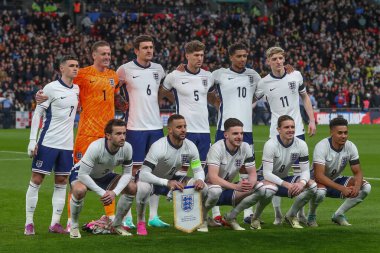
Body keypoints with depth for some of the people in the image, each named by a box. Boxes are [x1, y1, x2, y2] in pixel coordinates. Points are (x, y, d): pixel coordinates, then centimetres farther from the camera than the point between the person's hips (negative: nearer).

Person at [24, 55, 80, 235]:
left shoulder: (77, 89, 9)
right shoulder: (51, 88, -8)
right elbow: (37, 114, -7)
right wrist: (32, 140, -12)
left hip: (67, 144, 6)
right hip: (47, 142, -6)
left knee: (61, 182, 5)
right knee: (36, 180, -3)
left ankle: (55, 223, 10)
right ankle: (29, 223, 2)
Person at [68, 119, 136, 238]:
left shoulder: (127, 148, -22)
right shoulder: (96, 147, -37)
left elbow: (127, 173, -12)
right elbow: (83, 175, -36)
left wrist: (115, 192, -29)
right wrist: (102, 193, -39)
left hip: (104, 175, 6)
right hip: (80, 174, -5)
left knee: (132, 187, -13)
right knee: (80, 190, -39)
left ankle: (116, 224, 7)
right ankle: (74, 226, -12)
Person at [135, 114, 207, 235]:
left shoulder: (190, 146, -14)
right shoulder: (159, 146, -32)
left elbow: (198, 170, -4)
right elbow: (143, 174, -38)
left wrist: (200, 180, -30)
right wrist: (167, 183, -50)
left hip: (172, 179, 5)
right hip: (152, 180, -5)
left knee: (202, 188, -14)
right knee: (143, 187, -41)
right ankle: (140, 222, -14)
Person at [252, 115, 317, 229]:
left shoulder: (301, 145, -10)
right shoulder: (270, 145, -23)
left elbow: (305, 170, -8)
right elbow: (267, 173, -28)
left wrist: (302, 183, -32)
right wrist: (286, 185, -39)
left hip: (284, 178, 5)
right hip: (267, 179, -5)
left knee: (312, 185, -19)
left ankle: (291, 215, 2)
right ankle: (255, 218, -13)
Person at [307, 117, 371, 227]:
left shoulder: (351, 146, -9)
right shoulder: (322, 146, -25)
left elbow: (358, 172, -5)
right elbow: (319, 176, -32)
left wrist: (356, 187, -29)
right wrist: (342, 188, -38)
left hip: (337, 181, 6)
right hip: (321, 182, -6)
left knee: (366, 187, -15)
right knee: (319, 191, -41)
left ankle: (339, 215, 1)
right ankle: (311, 216, -7)